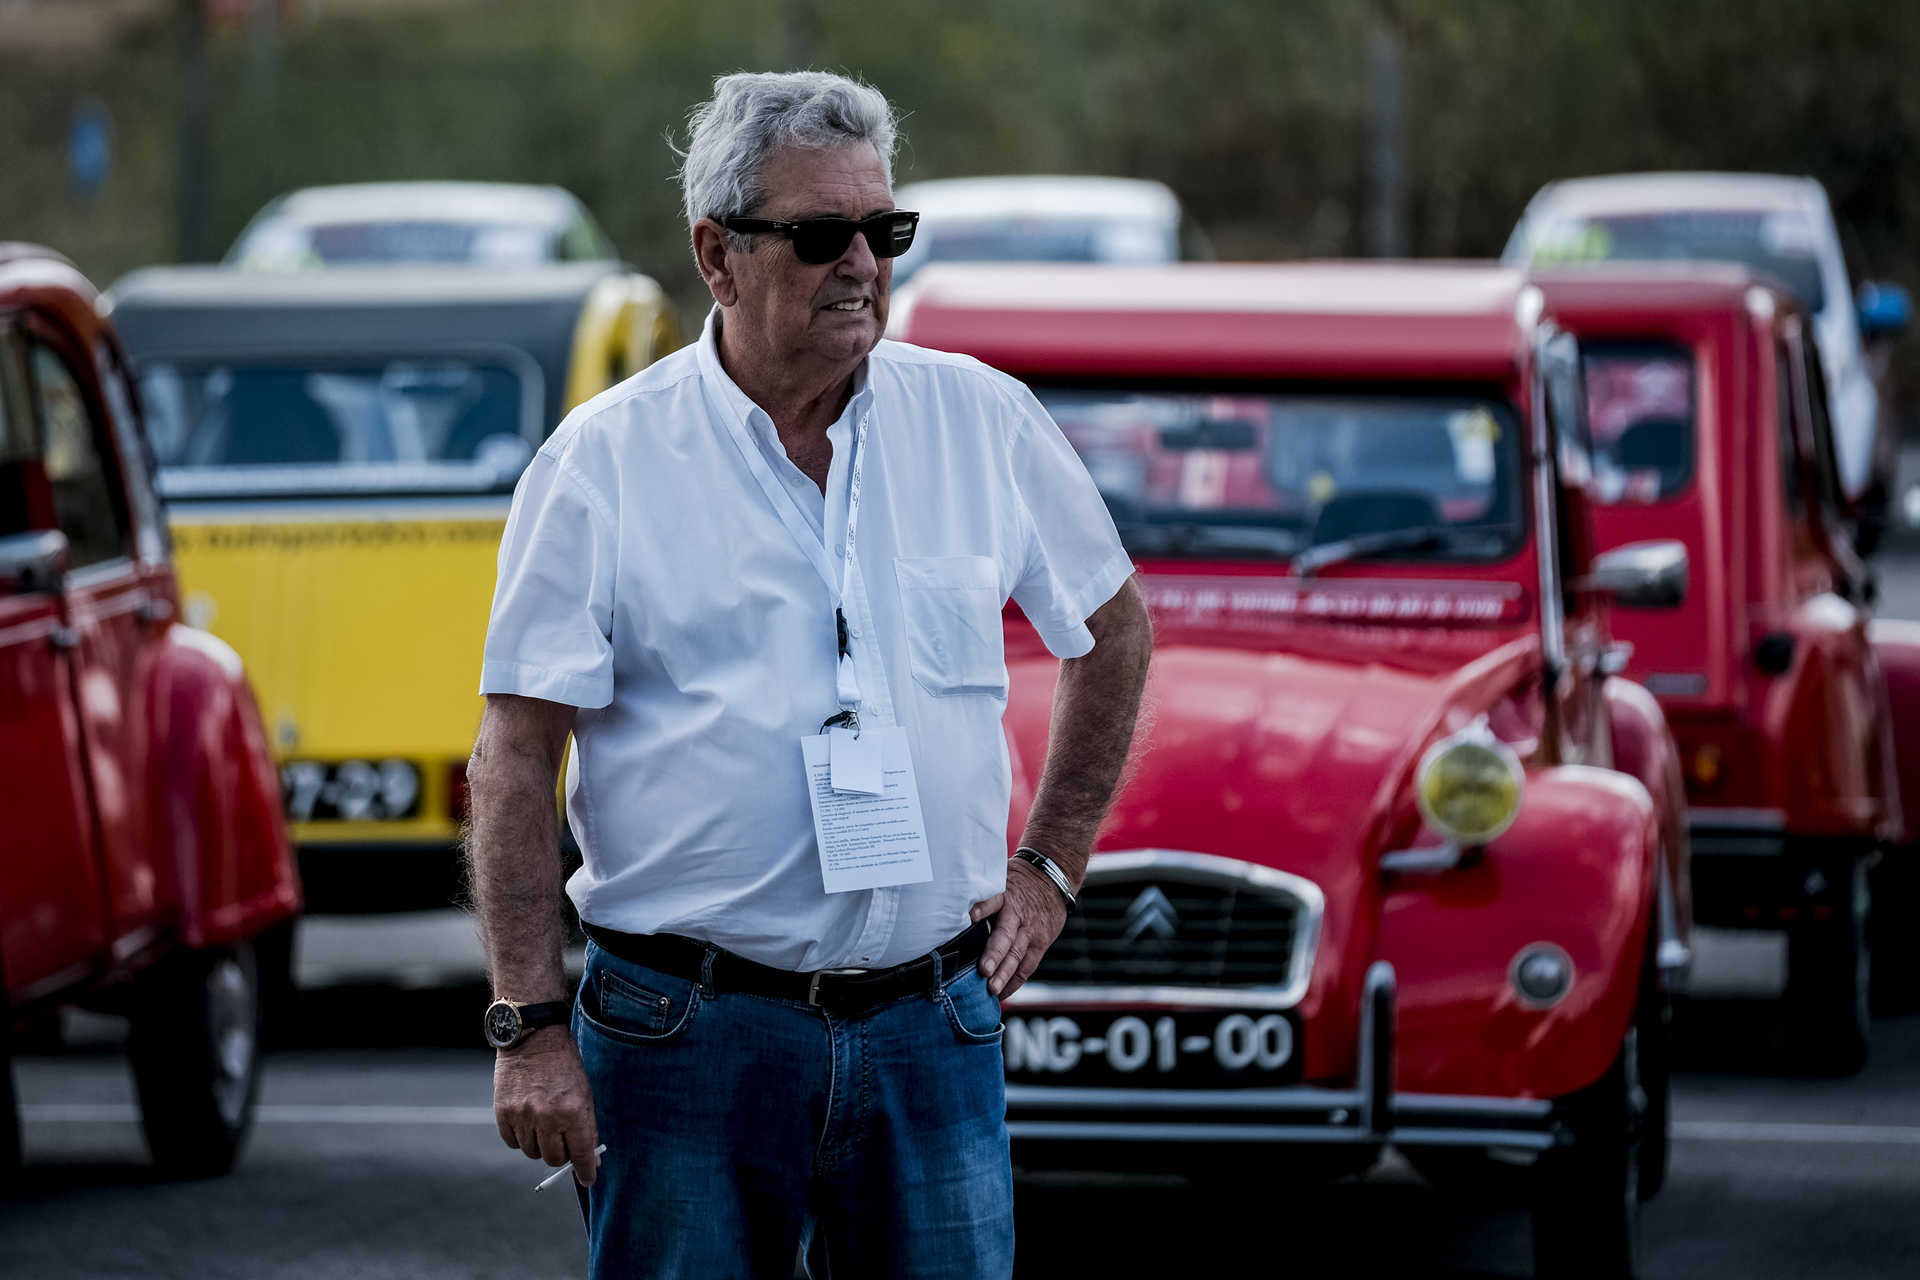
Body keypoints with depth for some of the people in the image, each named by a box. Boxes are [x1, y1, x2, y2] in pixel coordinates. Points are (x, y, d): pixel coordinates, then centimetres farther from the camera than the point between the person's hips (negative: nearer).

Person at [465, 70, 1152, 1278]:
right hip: (688, 1032, -2)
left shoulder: (985, 423, 6)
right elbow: (517, 758, -5)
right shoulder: (604, 463, -3)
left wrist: (1051, 868, 15)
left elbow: (1115, 629, 22)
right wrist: (531, 1029, -11)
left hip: (934, 1027, 3)